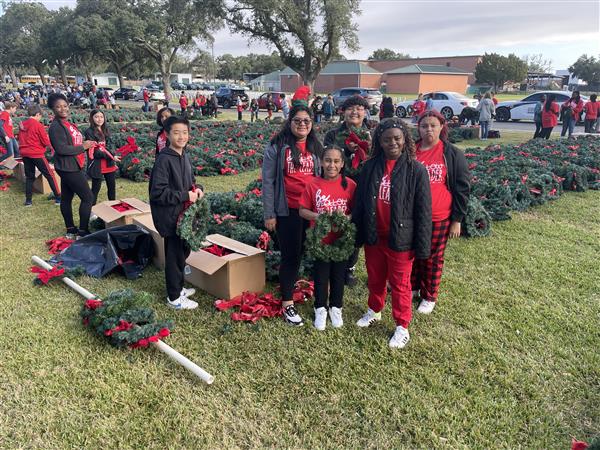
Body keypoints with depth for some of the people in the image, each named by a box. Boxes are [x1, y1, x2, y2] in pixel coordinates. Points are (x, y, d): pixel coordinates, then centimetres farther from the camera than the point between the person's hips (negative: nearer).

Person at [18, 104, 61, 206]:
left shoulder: (22, 125, 6)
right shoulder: (38, 125, -12)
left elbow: (21, 139, 15)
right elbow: (46, 142, -11)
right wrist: (48, 140, 9)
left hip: (25, 154, 6)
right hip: (37, 154, -6)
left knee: (29, 177, 15)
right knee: (50, 175, 2)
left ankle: (28, 200, 14)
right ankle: (58, 198, 0)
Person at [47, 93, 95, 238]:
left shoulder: (66, 123, 12)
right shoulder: (55, 126, -17)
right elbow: (62, 149, -24)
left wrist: (86, 144, 3)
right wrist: (83, 147, -17)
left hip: (71, 167, 9)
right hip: (68, 168, -9)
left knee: (66, 198, 16)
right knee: (88, 197, -8)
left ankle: (70, 229, 26)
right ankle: (83, 231, -1)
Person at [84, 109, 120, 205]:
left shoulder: (105, 131, 10)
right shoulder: (89, 132, -12)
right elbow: (94, 152, -17)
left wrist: (113, 156, -2)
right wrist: (111, 156, -21)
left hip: (109, 165, 7)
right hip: (97, 166, -7)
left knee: (112, 187, 14)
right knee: (95, 189, 0)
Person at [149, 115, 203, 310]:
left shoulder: (184, 156, 7)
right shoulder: (164, 159, -19)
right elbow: (158, 192, -23)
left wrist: (197, 189, -1)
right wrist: (185, 196, -20)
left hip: (183, 213, 8)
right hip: (170, 216, -8)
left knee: (184, 251, 18)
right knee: (174, 255, 3)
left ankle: (178, 287, 36)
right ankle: (174, 298, 17)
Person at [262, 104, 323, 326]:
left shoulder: (316, 148, 9)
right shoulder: (277, 147, -5)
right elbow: (268, 181, -5)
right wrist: (269, 214, -8)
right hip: (287, 211, -4)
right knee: (291, 256, 2)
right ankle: (287, 304, 15)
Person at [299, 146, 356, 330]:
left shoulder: (350, 185, -7)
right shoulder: (313, 185, -8)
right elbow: (302, 211, -2)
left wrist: (346, 219, -20)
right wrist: (318, 216, -19)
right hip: (319, 239, 0)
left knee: (338, 275, 15)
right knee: (320, 275, 12)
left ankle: (336, 308, 35)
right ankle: (320, 309, 31)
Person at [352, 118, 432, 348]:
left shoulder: (415, 169, -11)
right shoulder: (370, 167, 0)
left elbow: (423, 210, -9)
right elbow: (359, 201, 6)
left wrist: (421, 244, -10)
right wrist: (357, 233, 5)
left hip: (400, 238, -4)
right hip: (373, 236, 4)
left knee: (400, 284, 9)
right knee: (375, 278, 21)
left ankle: (402, 327, 25)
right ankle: (374, 310, 44)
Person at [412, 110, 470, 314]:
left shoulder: (453, 154, -5)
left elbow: (462, 188, -3)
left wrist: (457, 220, -6)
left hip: (439, 218, -2)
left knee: (433, 258, 11)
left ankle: (429, 297, 28)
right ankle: (414, 287, 37)